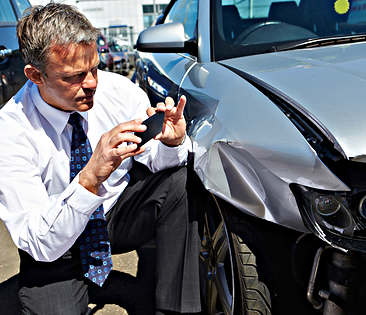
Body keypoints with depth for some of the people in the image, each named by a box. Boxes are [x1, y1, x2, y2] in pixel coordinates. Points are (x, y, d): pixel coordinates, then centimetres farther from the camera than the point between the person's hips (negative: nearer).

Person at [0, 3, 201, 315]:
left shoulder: (119, 90, -15)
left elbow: (156, 160, -5)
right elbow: (39, 245, -26)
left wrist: (173, 143, -30)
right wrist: (90, 178, -43)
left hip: (121, 212, 3)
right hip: (54, 250, -2)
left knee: (180, 178, -24)